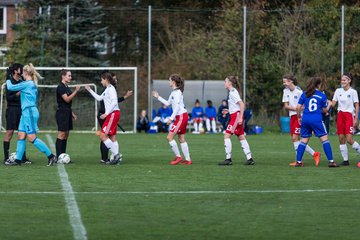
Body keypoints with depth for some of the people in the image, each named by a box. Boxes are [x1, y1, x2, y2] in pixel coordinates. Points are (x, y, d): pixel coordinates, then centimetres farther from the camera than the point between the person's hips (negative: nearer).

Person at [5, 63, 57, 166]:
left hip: (29, 112, -10)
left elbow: (10, 87, -8)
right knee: (21, 136, 7)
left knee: (32, 138, -9)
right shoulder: (33, 84, 13)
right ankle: (18, 160, 8)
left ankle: (51, 156, -9)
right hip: (26, 112, 10)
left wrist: (8, 80, 12)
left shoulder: (26, 84, -14)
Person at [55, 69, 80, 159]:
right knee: (61, 135, -10)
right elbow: (67, 99, -20)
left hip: (67, 113, 10)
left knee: (66, 135, 9)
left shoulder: (66, 87, 17)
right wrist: (76, 91, -21)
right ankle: (58, 157, -9)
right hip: (61, 113, -10)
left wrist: (72, 113, 22)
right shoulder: (60, 87, -12)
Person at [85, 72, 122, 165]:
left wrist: (106, 113, -21)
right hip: (111, 115, 10)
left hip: (113, 114, -10)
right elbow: (99, 98, 33)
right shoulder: (107, 90, 20)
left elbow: (114, 102, -20)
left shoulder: (110, 89, -10)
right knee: (112, 137, 7)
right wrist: (90, 90, 33)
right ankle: (117, 157, 5)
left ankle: (116, 154, -13)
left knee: (103, 135, -11)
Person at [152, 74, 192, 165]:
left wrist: (171, 118, -20)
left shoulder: (177, 92, -13)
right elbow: (168, 103, 26)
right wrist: (158, 97, 27)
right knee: (181, 139, 9)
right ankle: (188, 160, 9)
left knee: (169, 137, -8)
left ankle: (178, 157, -5)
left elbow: (177, 106, -20)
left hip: (181, 116, -10)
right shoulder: (174, 92, 17)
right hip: (180, 117, 10)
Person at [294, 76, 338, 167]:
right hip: (317, 119, -3)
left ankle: (298, 161, 9)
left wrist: (299, 117, 17)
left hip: (305, 119, 3)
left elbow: (298, 107, 3)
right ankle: (331, 161, -2)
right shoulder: (322, 95, 1)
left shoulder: (304, 94, 6)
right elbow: (325, 110, 6)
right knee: (324, 139, 2)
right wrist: (328, 106, 26)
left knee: (304, 140, 12)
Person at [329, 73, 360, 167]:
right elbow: (333, 103, 6)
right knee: (341, 139, 1)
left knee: (349, 139, -14)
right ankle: (345, 160, 7)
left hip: (349, 115, -5)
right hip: (340, 115, 5)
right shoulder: (338, 91, 8)